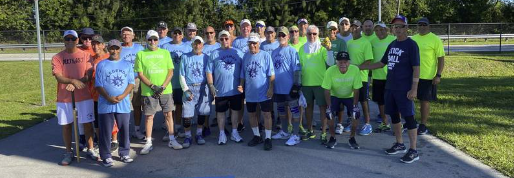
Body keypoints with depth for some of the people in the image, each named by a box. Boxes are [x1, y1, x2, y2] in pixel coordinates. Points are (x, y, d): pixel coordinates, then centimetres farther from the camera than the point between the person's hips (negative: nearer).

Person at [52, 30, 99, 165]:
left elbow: (89, 76, -7)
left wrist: (75, 84, -20)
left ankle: (90, 149, 20)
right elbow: (58, 77, -11)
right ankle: (68, 153, 20)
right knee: (66, 125, 8)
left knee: (87, 123, 6)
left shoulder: (85, 55, 1)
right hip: (64, 97, 0)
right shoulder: (57, 57, 0)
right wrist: (73, 81, -28)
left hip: (84, 95, 0)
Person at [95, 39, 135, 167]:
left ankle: (124, 153, 21)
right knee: (106, 131, 3)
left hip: (124, 104, 2)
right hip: (106, 104, -1)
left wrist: (122, 96, -13)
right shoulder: (101, 65, 4)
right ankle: (106, 156, 13)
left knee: (124, 130, 7)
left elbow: (131, 83, 3)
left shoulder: (127, 65, 9)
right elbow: (98, 85, 0)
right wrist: (108, 98, -15)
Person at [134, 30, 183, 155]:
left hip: (165, 89, 2)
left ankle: (172, 140, 18)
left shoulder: (165, 53, 7)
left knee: (168, 114, 7)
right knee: (149, 116, 4)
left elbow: (170, 71, 3)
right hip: (148, 91, -1)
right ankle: (148, 143, 14)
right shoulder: (141, 54, 2)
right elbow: (140, 74, -2)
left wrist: (163, 86, -10)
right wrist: (152, 86, -13)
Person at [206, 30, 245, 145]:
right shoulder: (214, 54, 4)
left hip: (236, 89, 1)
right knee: (220, 111, 6)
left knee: (235, 110, 10)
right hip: (220, 90, -1)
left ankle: (234, 132, 24)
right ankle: (222, 134, 19)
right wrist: (211, 85, -8)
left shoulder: (238, 53, 6)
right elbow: (209, 71, 1)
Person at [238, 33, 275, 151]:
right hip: (250, 92, 5)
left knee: (266, 114, 0)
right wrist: (241, 85, 3)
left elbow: (271, 74, -9)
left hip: (263, 92, -5)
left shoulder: (265, 55, -7)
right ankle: (256, 136, 29)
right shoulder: (246, 56, 6)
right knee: (252, 114, 14)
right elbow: (243, 74, 14)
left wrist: (270, 88, -15)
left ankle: (268, 138, 10)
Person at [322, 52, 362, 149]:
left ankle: (352, 138, 3)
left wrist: (355, 105, -19)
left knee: (356, 113, -18)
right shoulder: (330, 71, -28)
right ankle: (332, 138, 2)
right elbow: (327, 90, -20)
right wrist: (329, 106, -23)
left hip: (349, 96, 1)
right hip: (334, 96, 0)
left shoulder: (355, 70, -27)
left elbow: (356, 90, -17)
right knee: (329, 113, -21)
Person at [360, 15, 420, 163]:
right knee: (394, 115, 13)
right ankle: (399, 144, 27)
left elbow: (416, 68, -12)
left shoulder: (411, 45, -8)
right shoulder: (392, 44, 13)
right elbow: (382, 63, 21)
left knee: (408, 117, -4)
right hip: (390, 87, 7)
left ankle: (413, 151, 2)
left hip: (404, 89, -7)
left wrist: (414, 89, -18)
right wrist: (361, 67, 19)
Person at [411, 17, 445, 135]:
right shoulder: (413, 39, 10)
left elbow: (441, 58, -8)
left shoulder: (435, 39, -7)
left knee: (425, 101, 2)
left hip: (428, 77, -5)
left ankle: (423, 126, 13)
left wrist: (438, 75, -15)